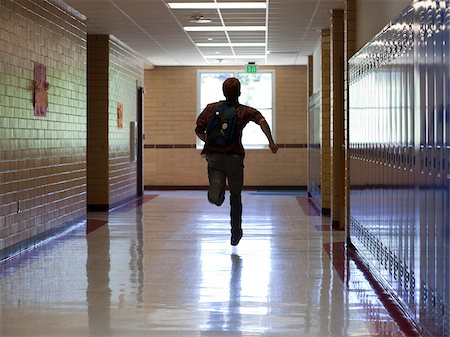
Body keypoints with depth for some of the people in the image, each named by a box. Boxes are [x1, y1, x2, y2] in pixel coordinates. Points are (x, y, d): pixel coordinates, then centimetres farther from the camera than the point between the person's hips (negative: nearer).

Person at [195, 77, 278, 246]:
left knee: (215, 198, -4)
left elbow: (199, 131, 6)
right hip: (235, 156, 0)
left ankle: (216, 190, -37)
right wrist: (271, 142, -19)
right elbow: (261, 120, -14)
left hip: (214, 155, 1)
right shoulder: (245, 111, 5)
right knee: (235, 197, 16)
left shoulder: (211, 108, 10)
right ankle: (236, 234, 23)